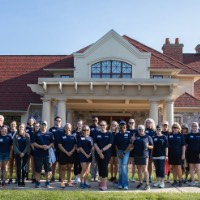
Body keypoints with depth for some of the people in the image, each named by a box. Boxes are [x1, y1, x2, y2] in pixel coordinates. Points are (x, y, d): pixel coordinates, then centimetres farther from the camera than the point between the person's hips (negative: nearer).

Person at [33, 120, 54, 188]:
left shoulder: (50, 134, 9)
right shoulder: (36, 134, 4)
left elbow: (52, 143, 9)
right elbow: (34, 143, -2)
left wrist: (48, 146, -12)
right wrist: (41, 146, -14)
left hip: (47, 153, 1)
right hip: (38, 154, -1)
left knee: (47, 169, 5)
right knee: (37, 169, 3)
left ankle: (47, 183, 15)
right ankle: (38, 182, 15)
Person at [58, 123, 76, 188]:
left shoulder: (73, 136, 7)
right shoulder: (62, 136, 0)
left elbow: (75, 145, 5)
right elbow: (60, 145, -6)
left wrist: (71, 152, -11)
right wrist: (66, 152, -13)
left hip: (71, 154, 3)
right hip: (63, 154, -2)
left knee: (70, 168, 9)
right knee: (63, 168, 2)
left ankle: (69, 181, 18)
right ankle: (62, 182, 9)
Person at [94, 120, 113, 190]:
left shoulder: (109, 134, 1)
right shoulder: (97, 134, 7)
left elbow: (110, 144, -7)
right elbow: (95, 144, 0)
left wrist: (102, 150, -16)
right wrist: (99, 151, -12)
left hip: (106, 153, -3)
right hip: (98, 153, 3)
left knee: (104, 167, -8)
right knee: (100, 167, 7)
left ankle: (104, 184, -4)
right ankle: (101, 182, 20)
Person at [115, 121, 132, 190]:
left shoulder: (128, 134, -2)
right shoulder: (117, 135, 5)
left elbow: (130, 144, -5)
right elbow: (116, 145, 7)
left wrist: (124, 152, -9)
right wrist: (118, 153, -4)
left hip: (126, 151, -3)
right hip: (119, 151, 3)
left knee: (124, 166, -12)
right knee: (120, 167, 6)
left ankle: (125, 184, -6)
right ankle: (120, 184, 15)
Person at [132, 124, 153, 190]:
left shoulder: (148, 137, 2)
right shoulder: (136, 137, 10)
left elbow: (152, 146, 4)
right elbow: (133, 146, 14)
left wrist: (147, 146, -15)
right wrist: (133, 141, -3)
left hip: (144, 155, -4)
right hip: (136, 155, 4)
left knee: (145, 170, -5)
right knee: (139, 169, 11)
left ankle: (147, 184, -1)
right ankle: (140, 183, 21)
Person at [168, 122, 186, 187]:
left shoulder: (181, 135, 0)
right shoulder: (169, 135, 5)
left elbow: (183, 145, -1)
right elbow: (167, 145, 9)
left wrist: (183, 154, -7)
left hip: (178, 154, -3)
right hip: (171, 154, 3)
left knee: (178, 167, -4)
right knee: (173, 167, 8)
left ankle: (180, 181, 9)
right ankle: (175, 180, 18)